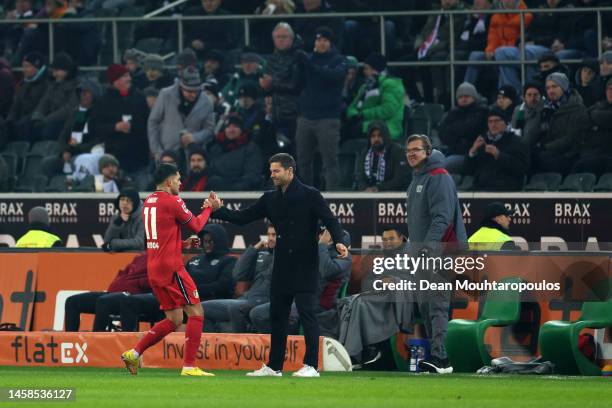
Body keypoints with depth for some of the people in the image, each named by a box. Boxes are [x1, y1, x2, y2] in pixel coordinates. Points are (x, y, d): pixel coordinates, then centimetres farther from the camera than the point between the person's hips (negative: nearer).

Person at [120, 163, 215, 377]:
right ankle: (189, 366, -8)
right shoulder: (172, 201, -11)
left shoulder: (149, 201, 14)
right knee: (196, 313, -3)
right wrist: (208, 208, 15)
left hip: (153, 269, 8)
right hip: (171, 268, -8)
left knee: (173, 320, 14)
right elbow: (196, 225, -1)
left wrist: (182, 244, 17)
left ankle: (134, 353, 7)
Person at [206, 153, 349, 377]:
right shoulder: (270, 199, 11)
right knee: (277, 314, 9)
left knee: (307, 313, -9)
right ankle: (274, 366, 17)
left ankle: (311, 365, -7)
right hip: (282, 266, 7)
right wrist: (219, 210, -2)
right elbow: (244, 217, 11)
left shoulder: (310, 195, -6)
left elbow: (329, 219, -13)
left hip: (305, 266, -7)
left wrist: (338, 241, -30)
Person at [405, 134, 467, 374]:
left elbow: (442, 217, -21)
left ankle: (440, 358, -18)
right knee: (424, 306, 12)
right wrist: (413, 247, 23)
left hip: (439, 251, -10)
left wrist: (428, 245, -29)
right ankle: (435, 354, 17)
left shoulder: (439, 178, -11)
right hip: (421, 254, 10)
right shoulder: (416, 180, 21)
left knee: (437, 306, -14)